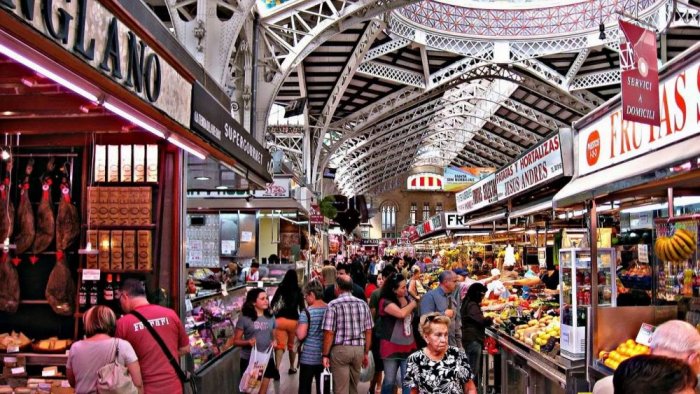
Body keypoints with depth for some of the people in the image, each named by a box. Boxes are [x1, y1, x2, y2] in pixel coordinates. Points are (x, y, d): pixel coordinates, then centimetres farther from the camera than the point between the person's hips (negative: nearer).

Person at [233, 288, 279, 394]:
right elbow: (235, 341, -6)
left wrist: (274, 342, -5)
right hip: (249, 359, -4)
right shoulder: (244, 319, -8)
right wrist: (248, 342, -24)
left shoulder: (270, 318, 6)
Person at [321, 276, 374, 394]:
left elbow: (329, 332, -11)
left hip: (340, 349, -4)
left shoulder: (333, 305, -8)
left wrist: (325, 355, -4)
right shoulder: (363, 304, 6)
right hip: (359, 349, 4)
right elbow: (368, 331, 8)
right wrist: (366, 353, 16)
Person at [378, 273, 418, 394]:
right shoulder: (385, 301, -11)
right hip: (391, 347, -5)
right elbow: (401, 313, -25)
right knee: (390, 381, 5)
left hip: (408, 346, 5)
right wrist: (412, 304, -10)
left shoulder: (407, 299, 9)